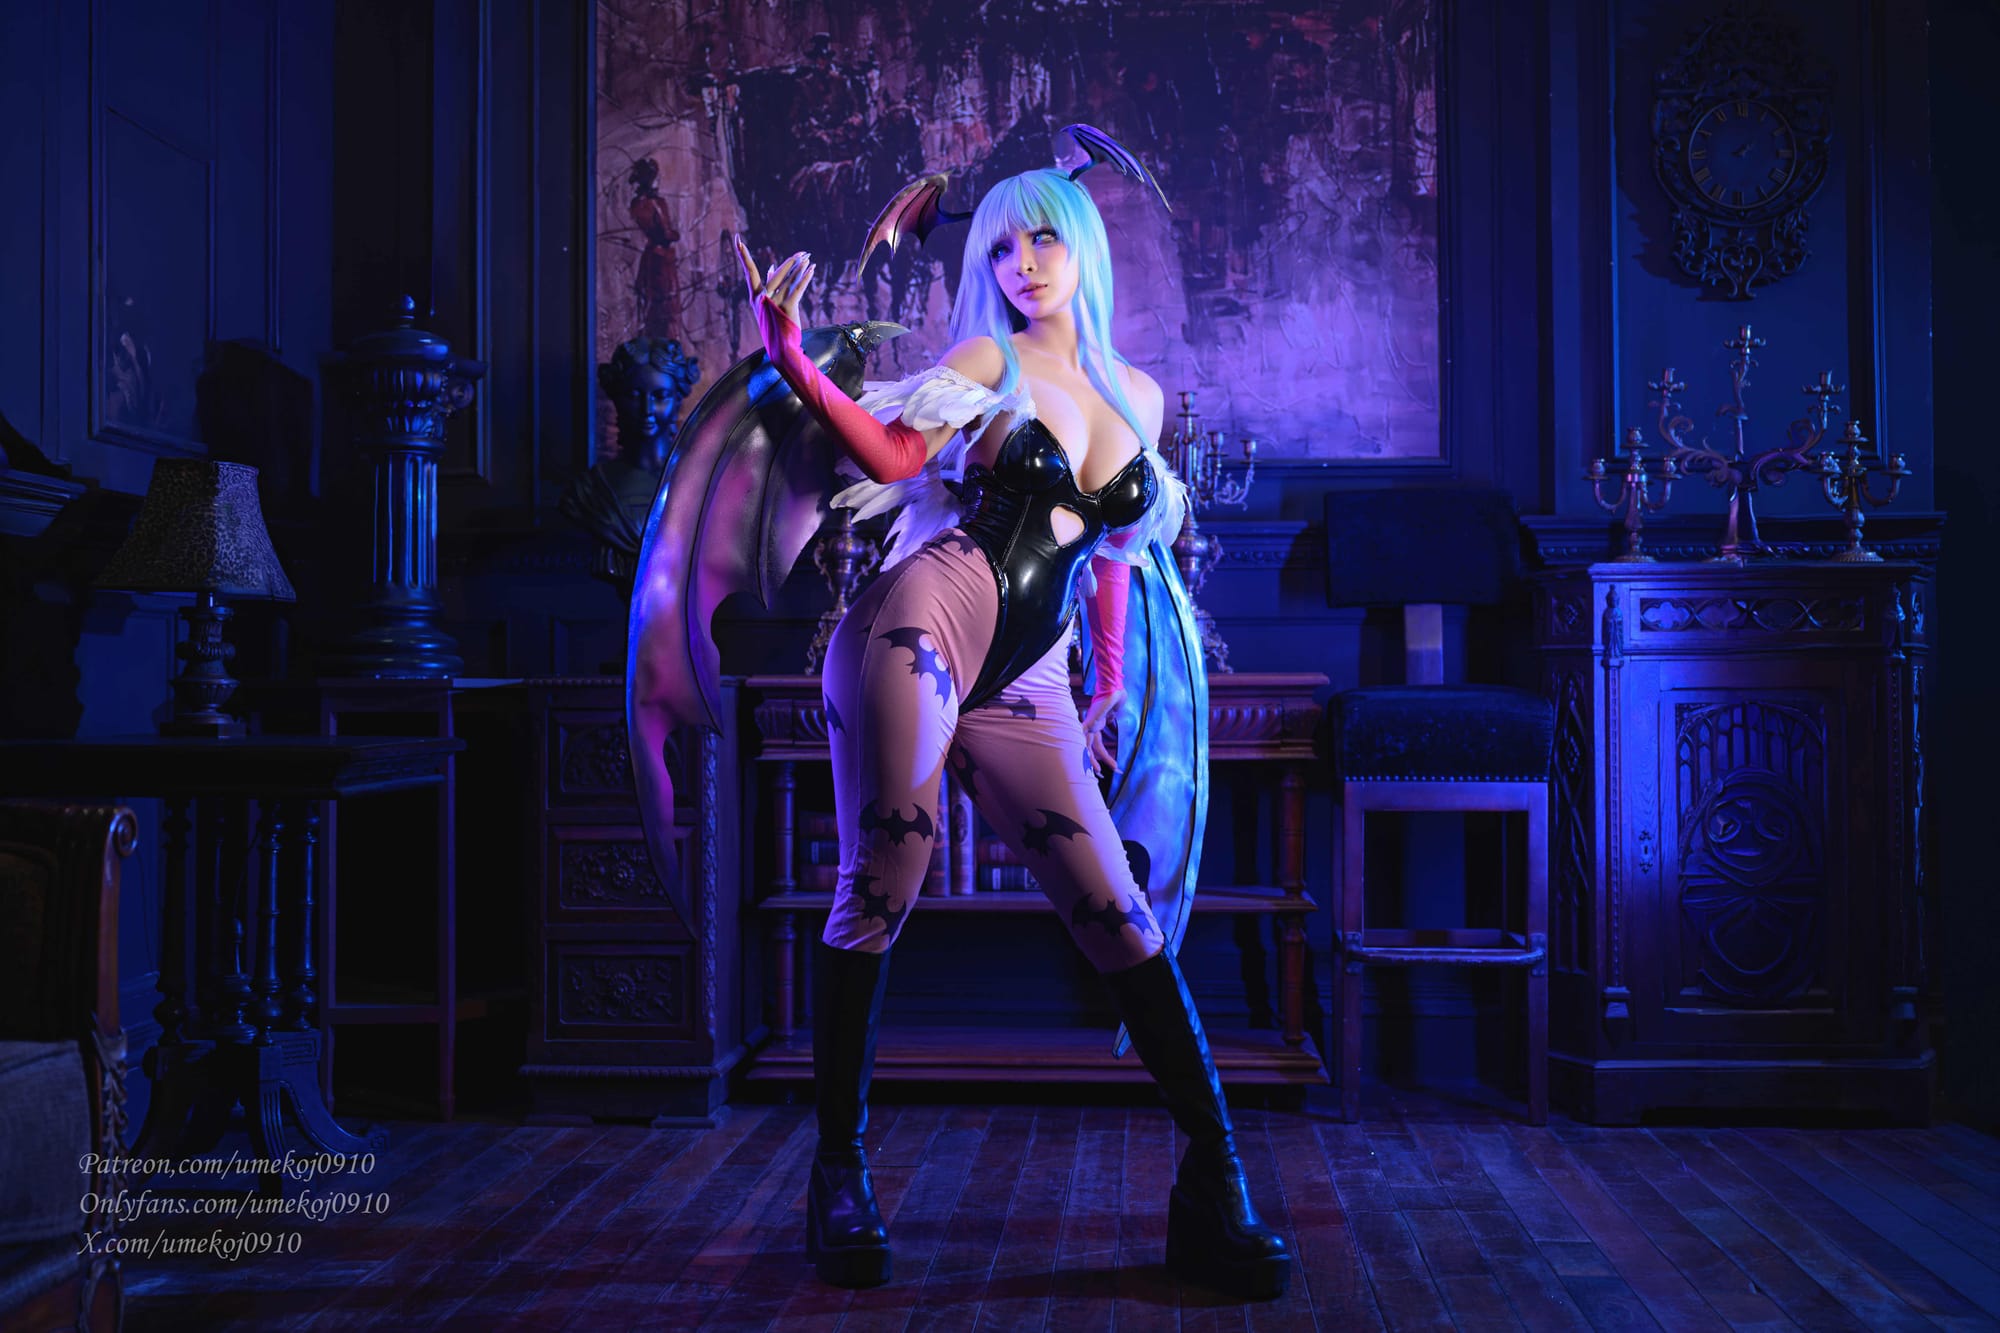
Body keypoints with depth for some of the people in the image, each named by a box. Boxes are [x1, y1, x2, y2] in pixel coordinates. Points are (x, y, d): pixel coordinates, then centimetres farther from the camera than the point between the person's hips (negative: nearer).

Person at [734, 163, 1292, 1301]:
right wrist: (796, 365, -18)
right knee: (880, 888, -8)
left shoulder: (1137, 396, 21)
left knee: (1118, 913, -3)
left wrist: (1111, 686, 29)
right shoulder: (988, 359, 10)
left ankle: (1216, 1185, 2)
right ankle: (839, 1167, 7)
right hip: (927, 622, -3)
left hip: (1026, 687, 4)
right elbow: (896, 456, -6)